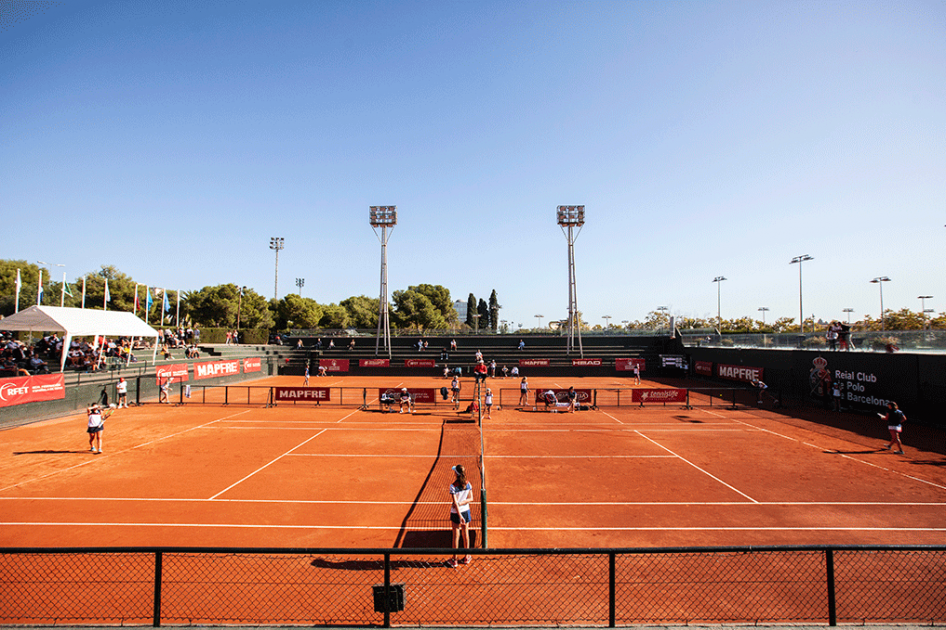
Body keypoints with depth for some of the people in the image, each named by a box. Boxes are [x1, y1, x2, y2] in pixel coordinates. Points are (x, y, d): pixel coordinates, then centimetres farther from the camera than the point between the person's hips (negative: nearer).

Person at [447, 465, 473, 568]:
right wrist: (462, 503, -11)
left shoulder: (453, 486, -20)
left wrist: (460, 515, -19)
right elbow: (471, 498, -4)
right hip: (466, 511, 4)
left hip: (456, 513, -3)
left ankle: (455, 560, 20)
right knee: (465, 534, 16)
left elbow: (455, 502, -21)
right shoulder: (468, 484, -7)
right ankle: (466, 558, 29)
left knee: (456, 535, 8)